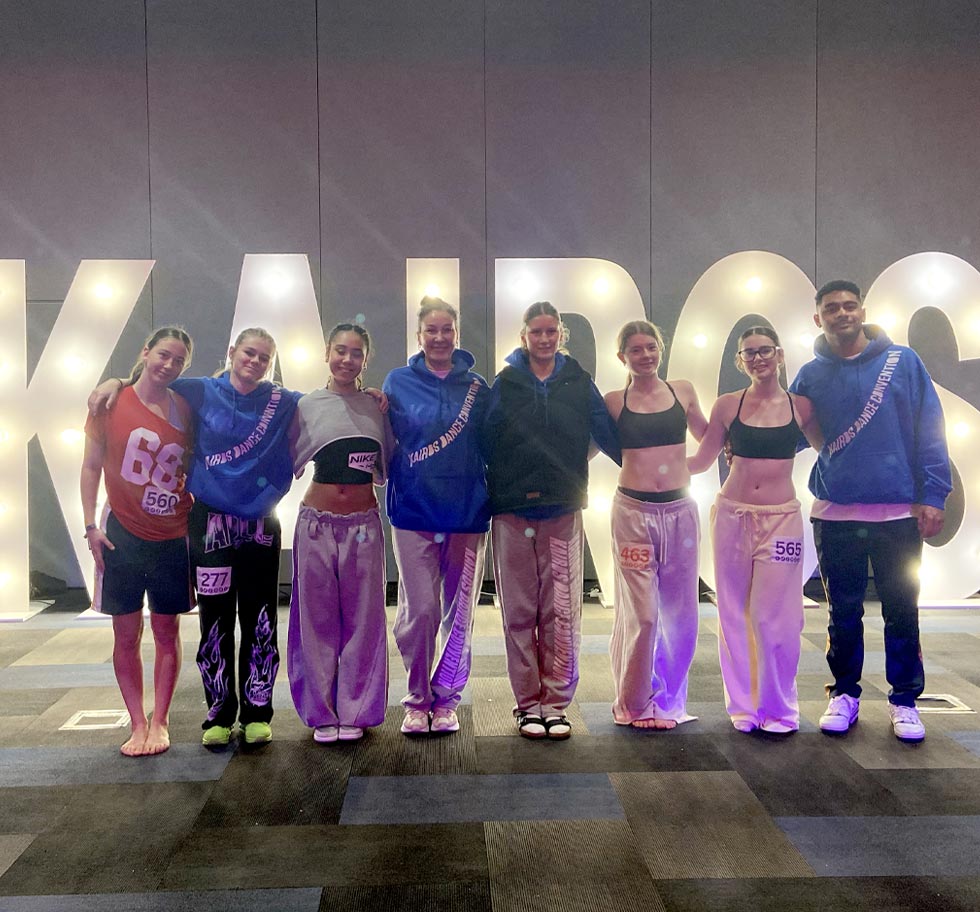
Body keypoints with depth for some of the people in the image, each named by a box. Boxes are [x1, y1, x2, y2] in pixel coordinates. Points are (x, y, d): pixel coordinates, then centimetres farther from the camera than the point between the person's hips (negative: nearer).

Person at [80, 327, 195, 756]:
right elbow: (91, 466, 1)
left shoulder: (184, 409, 3)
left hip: (173, 536, 1)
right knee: (126, 634, 5)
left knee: (167, 632, 7)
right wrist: (91, 525, -5)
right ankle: (137, 724, 16)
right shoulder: (112, 402, -2)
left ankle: (159, 722, 18)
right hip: (123, 534, -1)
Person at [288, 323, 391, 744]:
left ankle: (354, 711, 18)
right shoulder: (307, 405, 2)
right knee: (317, 618, 5)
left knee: (362, 618, 5)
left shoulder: (378, 406, 5)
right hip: (317, 522, 0)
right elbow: (287, 464, 8)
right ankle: (321, 713, 18)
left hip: (364, 523, 1)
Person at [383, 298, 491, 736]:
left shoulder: (477, 387, 5)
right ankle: (417, 698, 17)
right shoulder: (398, 382, 3)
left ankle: (446, 699, 21)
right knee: (419, 610, -1)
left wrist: (490, 495, -2)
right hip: (414, 510, -1)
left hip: (467, 512, 1)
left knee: (459, 612, 6)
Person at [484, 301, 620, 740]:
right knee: (519, 612, 5)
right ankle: (528, 703, 16)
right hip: (512, 512, 0)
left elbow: (608, 436, 8)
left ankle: (556, 703, 12)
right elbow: (485, 445, 3)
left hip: (563, 511, 0)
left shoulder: (579, 383, 7)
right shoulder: (504, 384, 5)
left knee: (561, 613, 0)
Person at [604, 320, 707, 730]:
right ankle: (635, 704, 18)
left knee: (680, 612, 8)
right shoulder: (615, 402, 2)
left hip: (680, 510, 3)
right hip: (634, 512, -3)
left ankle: (668, 699, 25)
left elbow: (708, 437, 23)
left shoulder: (682, 391, 9)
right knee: (641, 612, 0)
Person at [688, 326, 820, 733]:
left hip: (781, 517, -1)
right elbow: (701, 460, 7)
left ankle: (779, 708, 17)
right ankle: (743, 705, 21)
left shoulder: (800, 406, 2)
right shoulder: (728, 405, 2)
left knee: (775, 617, -1)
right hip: (732, 515, 1)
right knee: (734, 615, 6)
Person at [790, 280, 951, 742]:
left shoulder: (903, 362, 1)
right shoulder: (811, 375, 6)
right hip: (835, 513, 2)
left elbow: (930, 432, -1)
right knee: (844, 611, 11)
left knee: (901, 612, 7)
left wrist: (932, 495, -7)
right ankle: (844, 694, 25)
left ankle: (904, 699, 21)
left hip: (899, 512, -1)